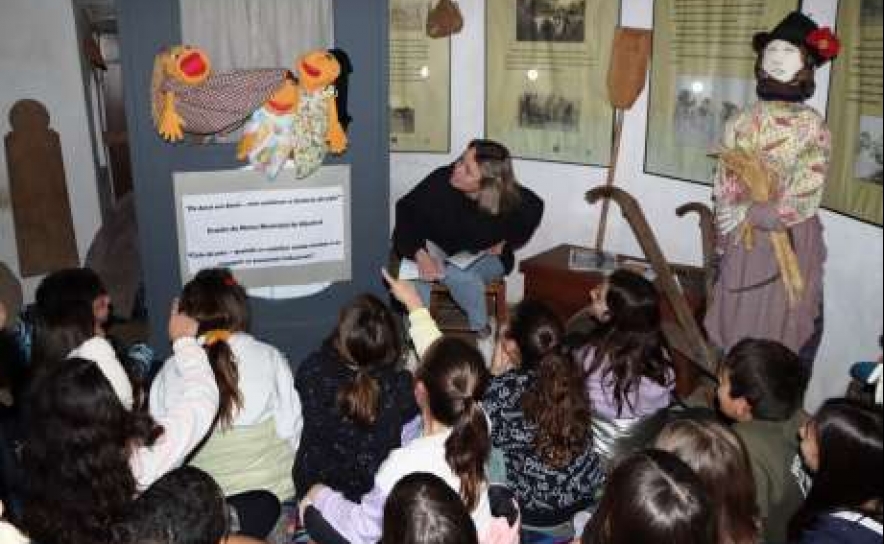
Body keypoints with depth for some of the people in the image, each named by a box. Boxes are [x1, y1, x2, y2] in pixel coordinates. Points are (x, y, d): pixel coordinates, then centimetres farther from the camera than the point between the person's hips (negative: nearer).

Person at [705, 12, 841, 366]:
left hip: (793, 241, -1)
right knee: (738, 322, 7)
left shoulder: (813, 125, -1)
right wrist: (748, 213, -16)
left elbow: (809, 190, -6)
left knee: (783, 322, 6)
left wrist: (771, 213, -14)